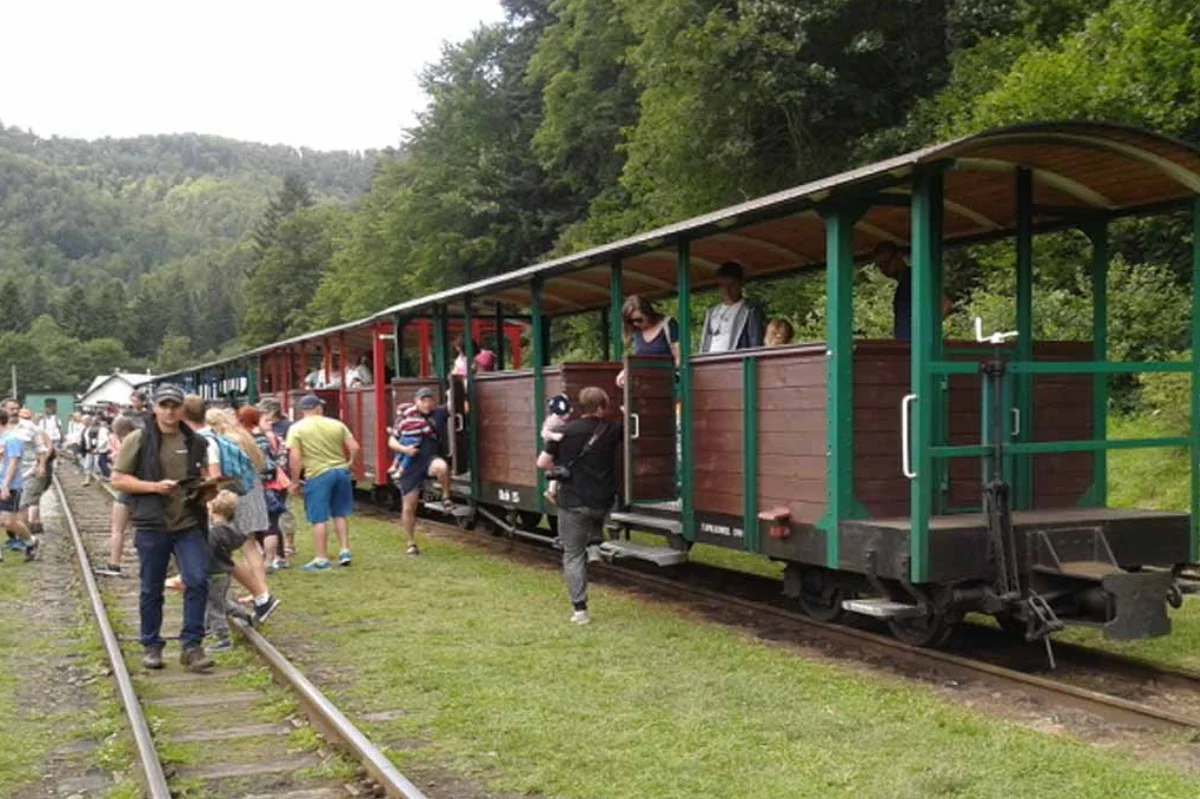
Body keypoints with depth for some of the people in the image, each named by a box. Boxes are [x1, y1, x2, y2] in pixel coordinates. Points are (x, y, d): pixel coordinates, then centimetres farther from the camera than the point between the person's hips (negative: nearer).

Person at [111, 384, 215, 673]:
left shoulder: (195, 442, 9)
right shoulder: (137, 440, 0)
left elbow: (206, 476, 21)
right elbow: (118, 480, -1)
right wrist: (154, 486, -15)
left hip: (190, 524, 2)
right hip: (152, 525, -2)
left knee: (197, 581, -9)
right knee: (151, 590, 9)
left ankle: (191, 646, -1)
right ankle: (151, 646, 24)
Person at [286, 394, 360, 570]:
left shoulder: (296, 429, -4)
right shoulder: (336, 424, 4)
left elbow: (295, 457, -11)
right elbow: (354, 447, 2)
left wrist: (295, 481, -2)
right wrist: (348, 463, 19)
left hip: (317, 475, -4)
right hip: (341, 471, 4)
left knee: (319, 519, 3)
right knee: (340, 514, 18)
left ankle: (321, 559, 7)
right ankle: (345, 551, 18)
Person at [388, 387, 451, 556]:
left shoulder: (439, 414, 2)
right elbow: (391, 441, 2)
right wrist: (403, 449, -15)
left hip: (430, 460, -1)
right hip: (411, 467, 1)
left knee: (441, 466, -40)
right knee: (408, 508, 3)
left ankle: (446, 497, -14)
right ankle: (411, 544, 20)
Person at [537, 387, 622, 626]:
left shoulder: (565, 431, -6)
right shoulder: (611, 430, -5)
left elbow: (542, 462, -5)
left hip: (572, 502, -1)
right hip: (602, 502, 1)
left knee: (573, 554, 5)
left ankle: (579, 609, 1)